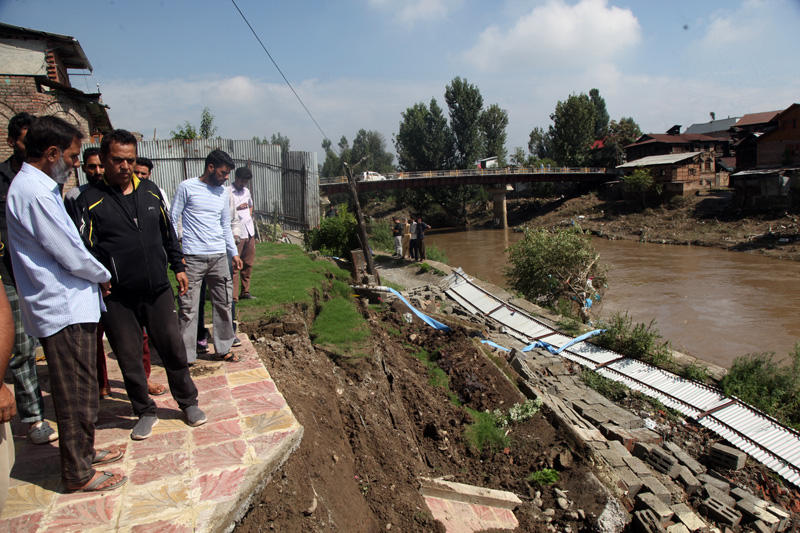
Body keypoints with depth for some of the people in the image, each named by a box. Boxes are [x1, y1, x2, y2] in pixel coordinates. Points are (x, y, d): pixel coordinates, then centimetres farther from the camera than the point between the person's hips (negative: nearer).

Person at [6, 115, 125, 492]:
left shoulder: (38, 187, 13)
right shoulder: (34, 193, -20)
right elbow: (71, 255, -18)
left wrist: (94, 275, 9)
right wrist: (103, 277, -1)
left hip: (69, 303, 10)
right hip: (64, 309, -10)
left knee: (81, 388, 20)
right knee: (76, 394, 2)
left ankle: (83, 451, 36)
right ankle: (78, 473, 16)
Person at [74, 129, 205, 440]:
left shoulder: (150, 191, 8)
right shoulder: (90, 200, -4)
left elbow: (168, 233, 16)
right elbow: (86, 248, -6)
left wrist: (178, 266, 16)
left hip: (158, 289, 3)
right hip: (117, 298, -2)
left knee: (174, 348, 9)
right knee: (129, 358, 9)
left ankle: (188, 402, 28)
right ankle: (145, 412, 28)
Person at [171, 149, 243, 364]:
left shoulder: (224, 193, 14)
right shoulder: (187, 187, -2)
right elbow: (173, 221, -2)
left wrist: (234, 252, 16)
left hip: (219, 256, 6)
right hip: (192, 257, -5)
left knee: (224, 304, 10)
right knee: (188, 307, -3)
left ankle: (223, 349, 23)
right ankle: (185, 355, 7)